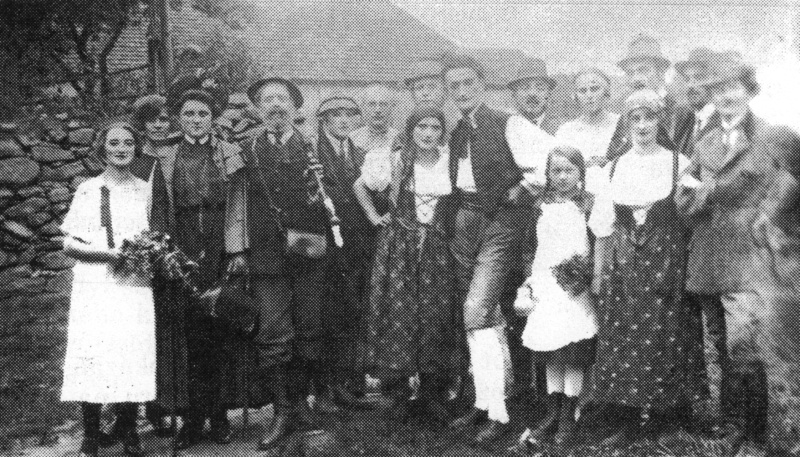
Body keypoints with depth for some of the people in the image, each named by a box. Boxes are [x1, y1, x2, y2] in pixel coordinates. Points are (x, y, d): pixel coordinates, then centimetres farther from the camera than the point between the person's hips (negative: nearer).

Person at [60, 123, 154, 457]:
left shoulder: (146, 191, 12)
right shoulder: (88, 191, 8)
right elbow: (69, 244, 3)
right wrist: (109, 254, -12)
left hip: (135, 288, 1)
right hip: (95, 288, -1)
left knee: (133, 358, -6)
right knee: (93, 357, -8)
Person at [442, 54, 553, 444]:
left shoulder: (508, 126, -11)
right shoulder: (458, 133, 11)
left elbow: (550, 156, -20)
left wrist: (525, 189, -10)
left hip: (499, 222, -7)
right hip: (465, 222, 7)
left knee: (478, 314, -14)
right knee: (486, 314, 14)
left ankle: (497, 412, -6)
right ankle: (484, 401, 24)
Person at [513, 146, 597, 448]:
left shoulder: (588, 206, 0)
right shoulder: (544, 206, 10)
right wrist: (526, 287, 11)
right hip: (547, 287, 3)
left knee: (573, 353, -4)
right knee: (551, 354, 7)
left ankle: (568, 417, 7)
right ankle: (552, 414, 15)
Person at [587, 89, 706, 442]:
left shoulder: (679, 164, 1)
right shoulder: (614, 168, 7)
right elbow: (603, 228, 8)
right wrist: (598, 275, 6)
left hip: (667, 262, -2)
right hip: (624, 264, 2)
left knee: (667, 338, 0)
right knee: (622, 337, 1)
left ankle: (669, 420, 15)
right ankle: (627, 422, 10)